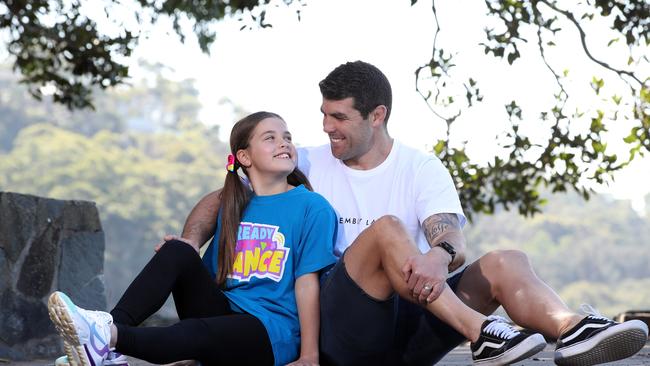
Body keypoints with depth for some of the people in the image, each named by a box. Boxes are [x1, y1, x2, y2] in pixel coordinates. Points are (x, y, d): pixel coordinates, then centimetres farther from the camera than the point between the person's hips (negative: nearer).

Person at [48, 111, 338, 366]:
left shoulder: (312, 208, -1)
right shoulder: (234, 207, 16)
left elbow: (307, 281, -10)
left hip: (273, 336, -5)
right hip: (226, 314, 5)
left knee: (198, 333, -36)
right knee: (177, 251, -15)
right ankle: (112, 324, -32)